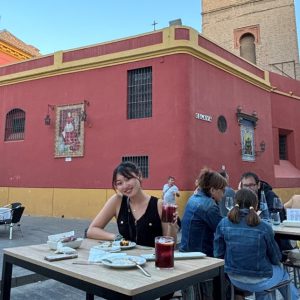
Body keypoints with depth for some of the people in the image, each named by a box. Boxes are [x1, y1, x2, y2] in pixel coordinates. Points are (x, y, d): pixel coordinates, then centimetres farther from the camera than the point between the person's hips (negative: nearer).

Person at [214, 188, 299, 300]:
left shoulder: (223, 224, -13)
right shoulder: (264, 227, -19)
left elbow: (218, 254, -5)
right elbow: (276, 258, -6)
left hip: (234, 279, 3)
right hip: (259, 282, -3)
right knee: (282, 274, 30)